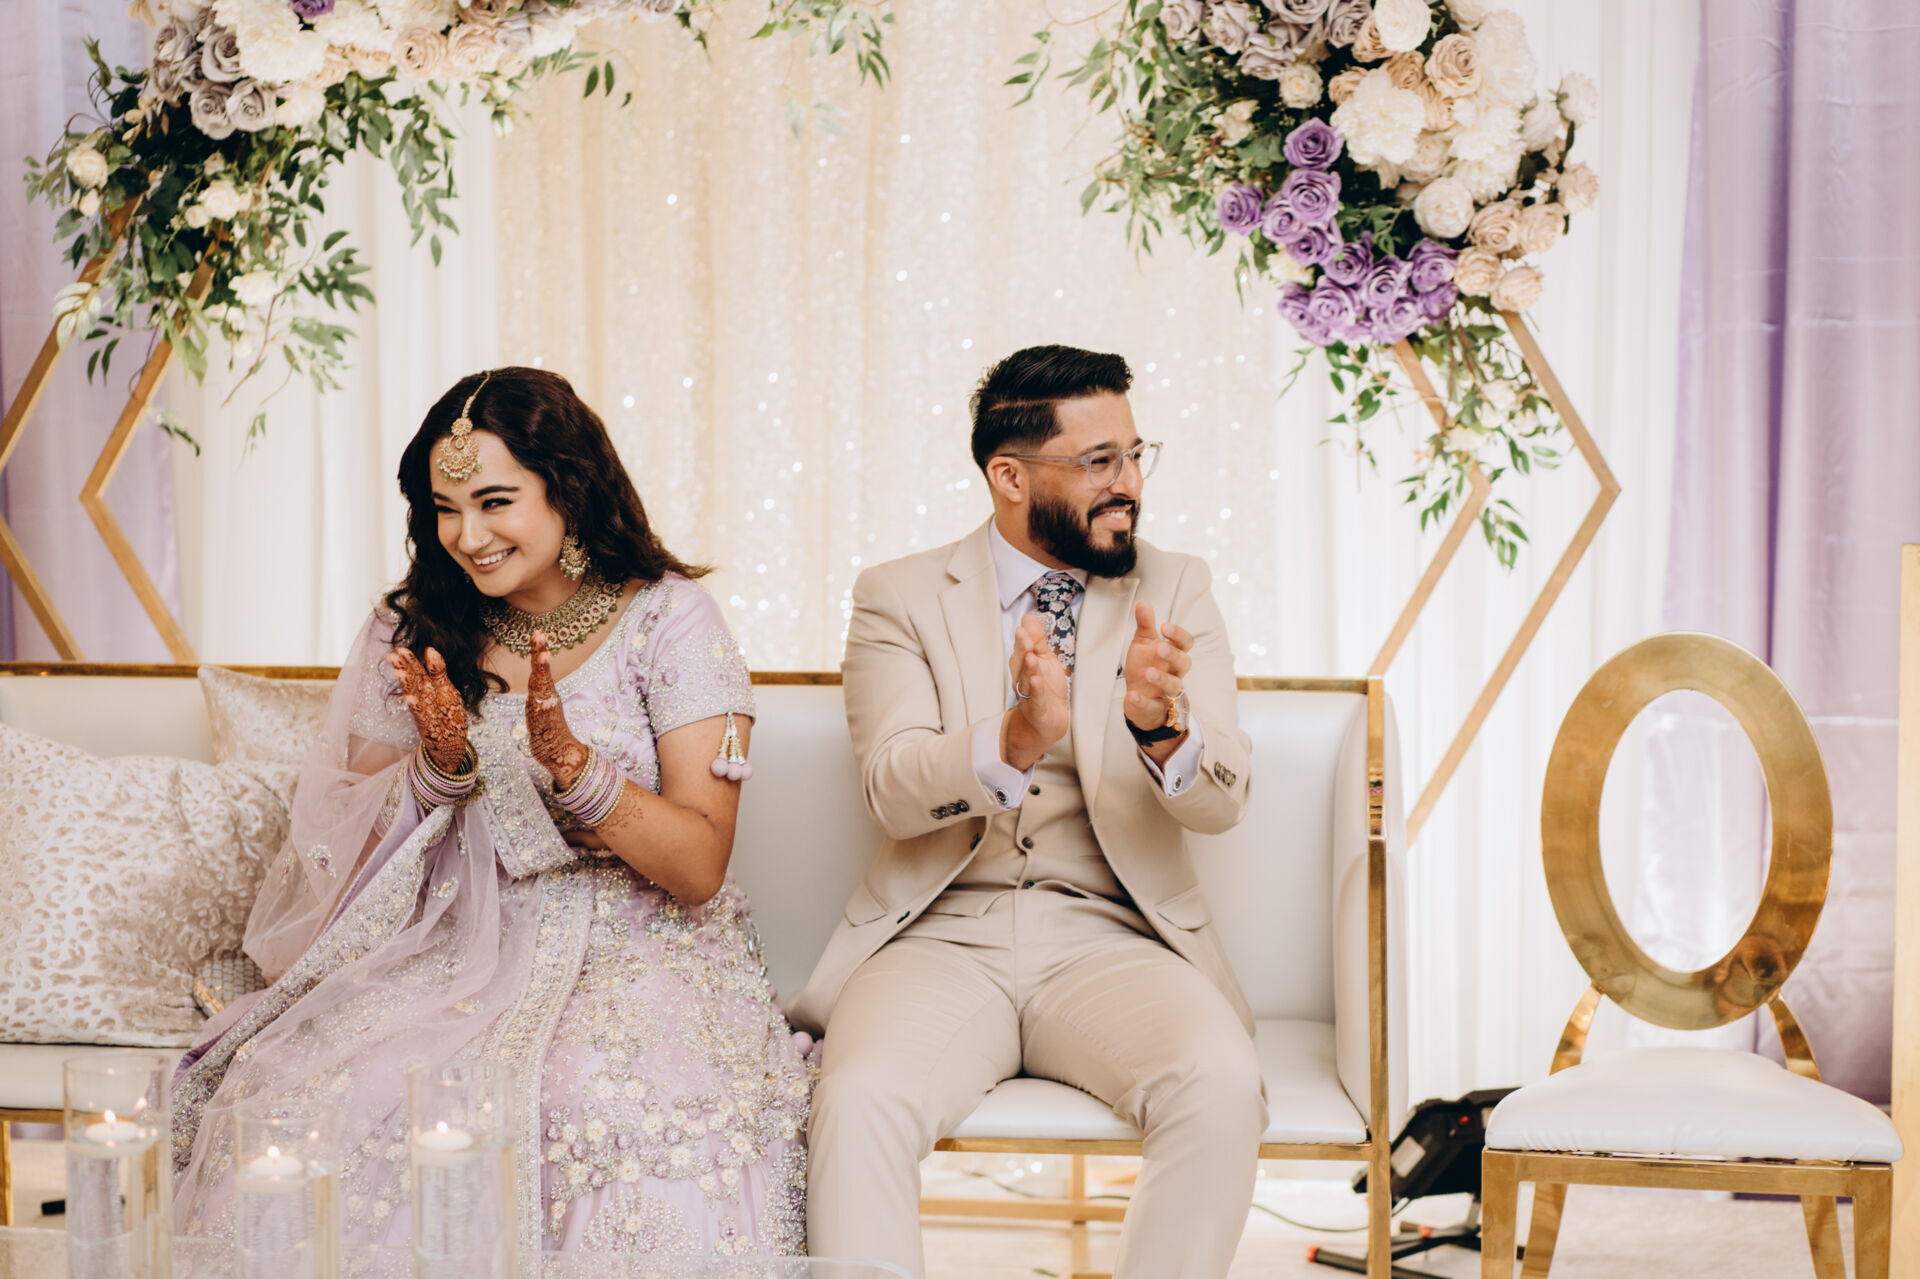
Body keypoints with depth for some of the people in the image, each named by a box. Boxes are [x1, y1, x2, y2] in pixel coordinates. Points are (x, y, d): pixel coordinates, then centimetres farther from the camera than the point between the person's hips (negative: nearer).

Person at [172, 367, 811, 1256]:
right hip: (460, 960, 3)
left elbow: (699, 870, -7)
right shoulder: (413, 634, 8)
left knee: (618, 1107, -37)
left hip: (638, 957, -2)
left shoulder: (669, 622, -2)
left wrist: (568, 760, -22)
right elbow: (353, 854, 7)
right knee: (301, 1091, -27)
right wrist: (439, 766, -13)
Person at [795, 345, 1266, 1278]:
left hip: (1111, 945, 1)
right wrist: (1012, 743, -30)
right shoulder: (900, 597, 6)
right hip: (943, 939, -1)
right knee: (859, 1102, -32)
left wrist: (1164, 727, -26)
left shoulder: (1175, 591, 10)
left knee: (1221, 1088, -29)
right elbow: (894, 790, -9)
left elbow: (1224, 799, -2)